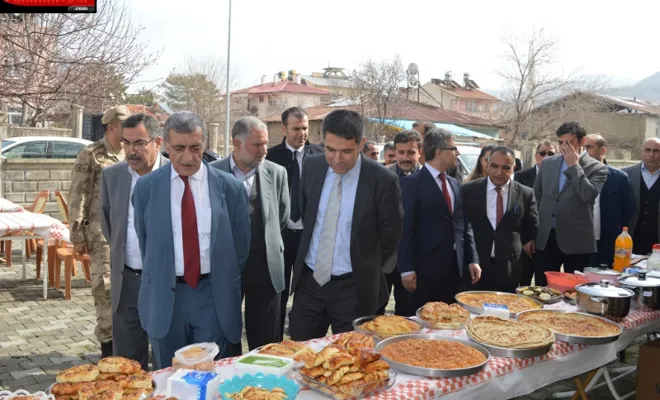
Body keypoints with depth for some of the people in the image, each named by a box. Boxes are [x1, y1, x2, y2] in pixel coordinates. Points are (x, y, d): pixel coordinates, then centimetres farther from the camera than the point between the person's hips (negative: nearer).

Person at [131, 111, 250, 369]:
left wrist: (226, 290, 7)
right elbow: (143, 241, 9)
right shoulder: (146, 188, 0)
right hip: (164, 296, 1)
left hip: (214, 297, -1)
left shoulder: (230, 187, -2)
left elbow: (241, 245, 5)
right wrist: (157, 280, 10)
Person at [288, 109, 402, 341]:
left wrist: (368, 274, 5)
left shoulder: (383, 181, -16)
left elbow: (390, 237, -4)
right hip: (309, 280, 4)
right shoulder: (312, 167, -2)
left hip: (353, 288, -4)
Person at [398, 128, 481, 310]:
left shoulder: (455, 184, 14)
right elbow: (406, 228, -11)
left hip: (456, 266, 7)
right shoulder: (412, 183, -7)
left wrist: (472, 260, 9)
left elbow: (464, 225, 16)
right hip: (427, 268, -6)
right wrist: (407, 269, -14)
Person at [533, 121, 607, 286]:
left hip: (577, 241, -4)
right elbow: (536, 194, 20)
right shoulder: (547, 163, 10)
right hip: (545, 238, 4)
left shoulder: (597, 168, -3)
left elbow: (587, 195, -20)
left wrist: (574, 165, -14)